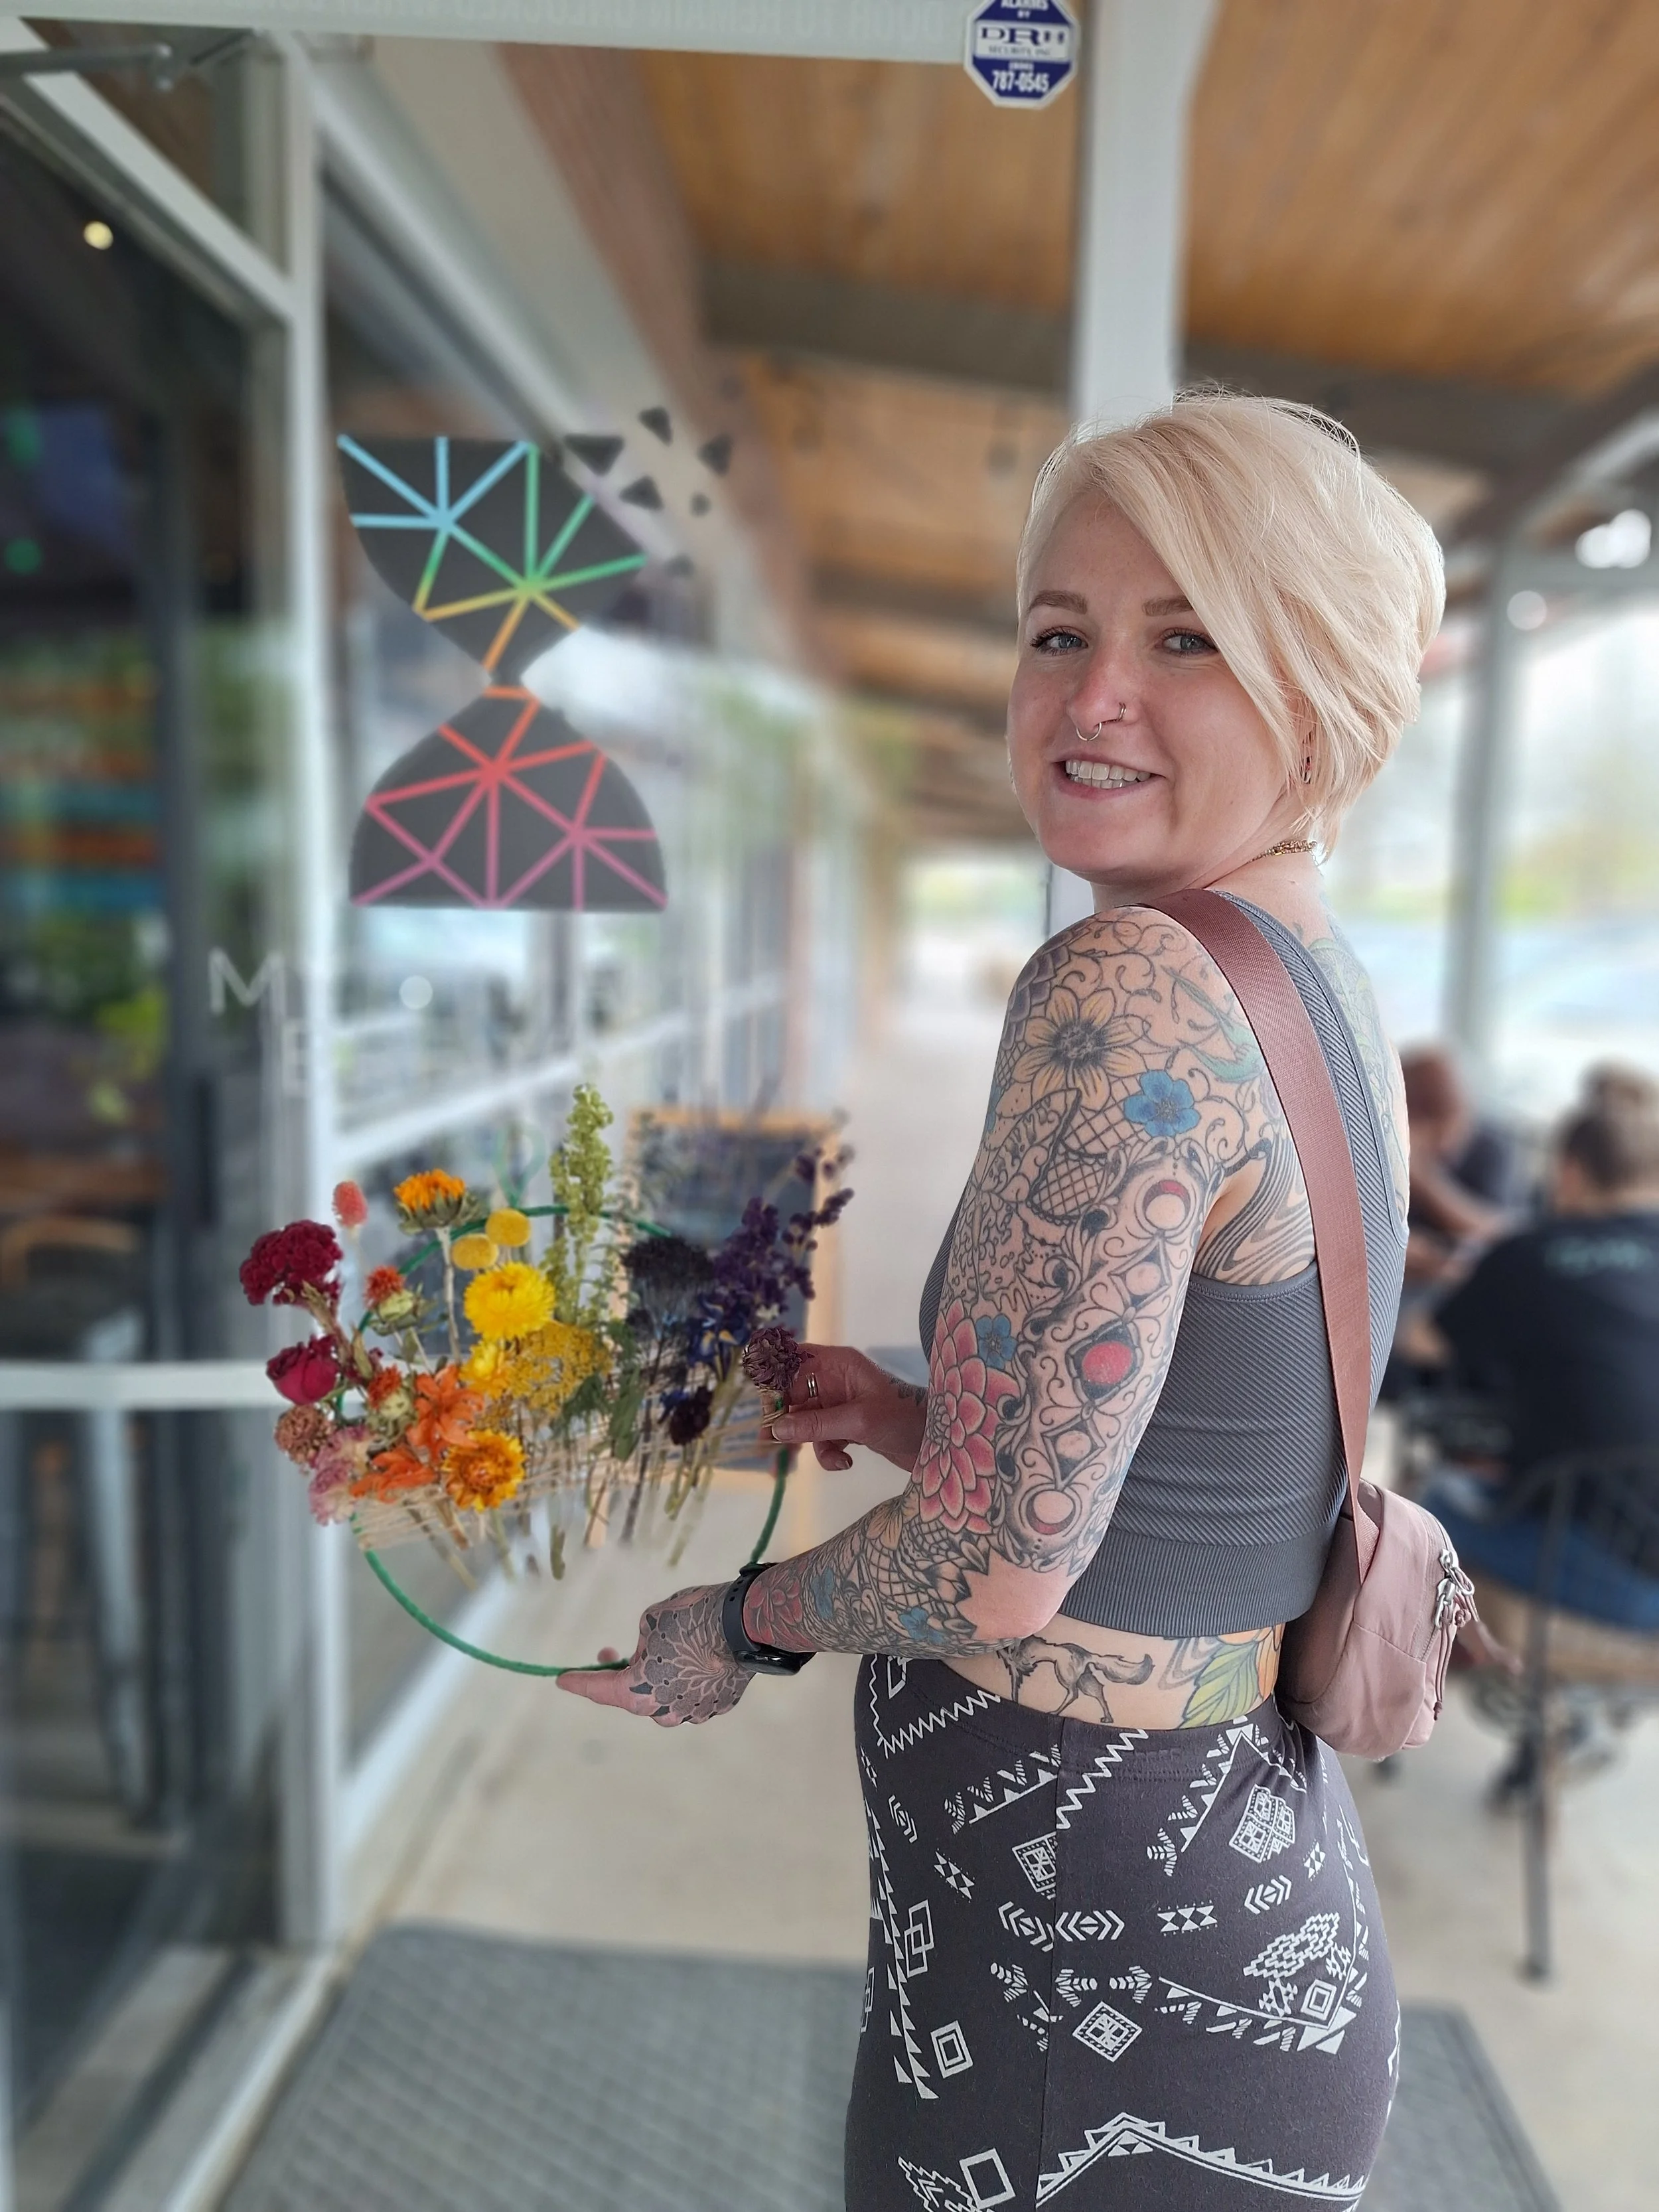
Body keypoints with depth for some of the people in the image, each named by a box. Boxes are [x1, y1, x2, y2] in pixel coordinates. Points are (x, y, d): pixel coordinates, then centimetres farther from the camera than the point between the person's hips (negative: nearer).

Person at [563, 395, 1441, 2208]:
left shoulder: (1125, 992, -26)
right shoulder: (1331, 987, 3)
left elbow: (996, 1572, -24)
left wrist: (735, 1630, -6)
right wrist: (909, 1417, 3)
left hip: (1085, 1978, -8)